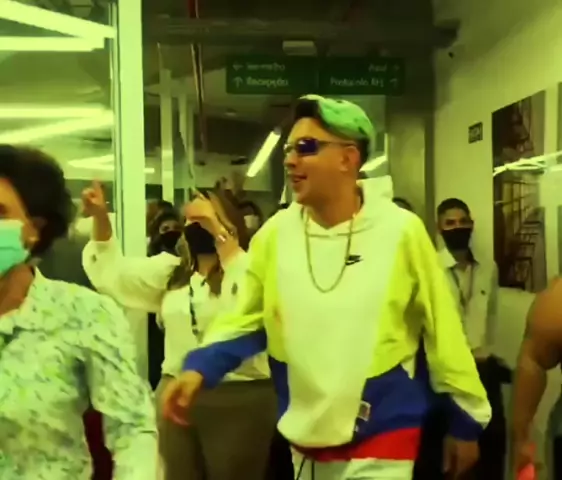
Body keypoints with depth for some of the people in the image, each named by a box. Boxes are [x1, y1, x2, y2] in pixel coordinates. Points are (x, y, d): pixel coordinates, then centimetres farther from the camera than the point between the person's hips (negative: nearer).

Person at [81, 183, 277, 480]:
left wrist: (217, 230, -30)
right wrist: (100, 216, -2)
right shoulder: (169, 269, 13)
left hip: (239, 398, -5)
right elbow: (112, 272, 12)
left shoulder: (247, 267, -6)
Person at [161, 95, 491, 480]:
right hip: (305, 440, 4)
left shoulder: (400, 231, -12)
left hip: (382, 439, -4)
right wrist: (200, 369, -13)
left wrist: (466, 421, 1)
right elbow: (246, 319, 3)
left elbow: (441, 328, -5)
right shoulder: (276, 233, -5)